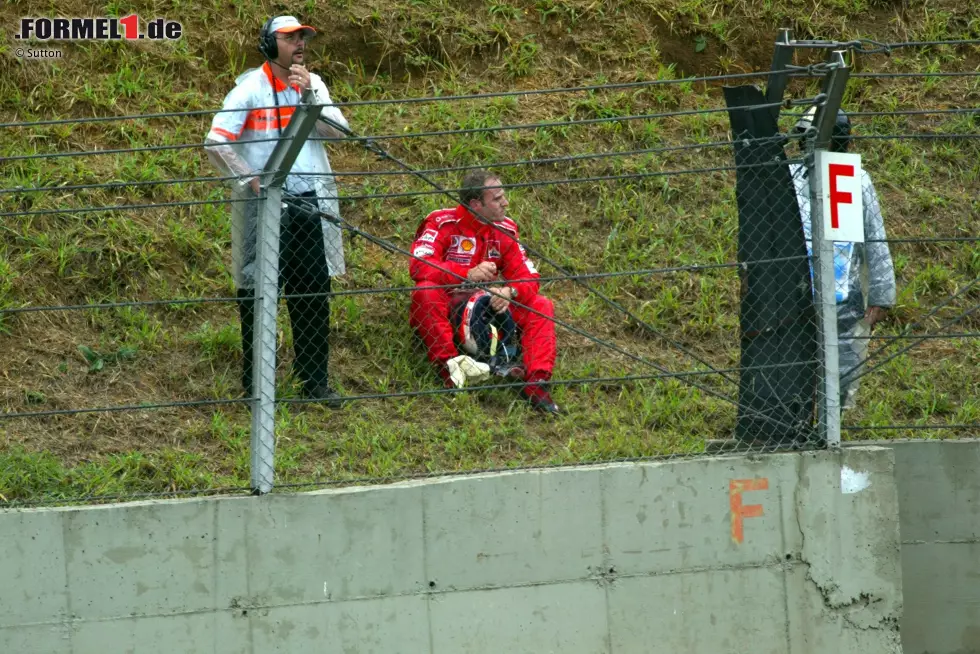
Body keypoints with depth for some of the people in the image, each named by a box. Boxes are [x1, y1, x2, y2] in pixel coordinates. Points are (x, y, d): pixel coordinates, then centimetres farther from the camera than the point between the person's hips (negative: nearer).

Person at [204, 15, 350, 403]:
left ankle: (315, 382, 15)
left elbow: (337, 131, -4)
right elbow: (215, 143, -11)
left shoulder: (313, 85, 9)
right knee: (259, 293, -2)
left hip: (310, 204, 5)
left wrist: (309, 92, -12)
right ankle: (254, 385, 6)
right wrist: (251, 179, -15)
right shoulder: (250, 88, -6)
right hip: (263, 206, -5)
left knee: (314, 293, 7)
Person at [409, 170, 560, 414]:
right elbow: (419, 266, -25)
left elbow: (529, 278, -1)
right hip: (445, 309, -4)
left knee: (541, 306, -13)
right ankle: (449, 368, -38)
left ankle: (536, 382, -25)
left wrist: (510, 292, -26)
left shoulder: (505, 230, 4)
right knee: (426, 292, -35)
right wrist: (467, 275, -36)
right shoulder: (442, 223, -10)